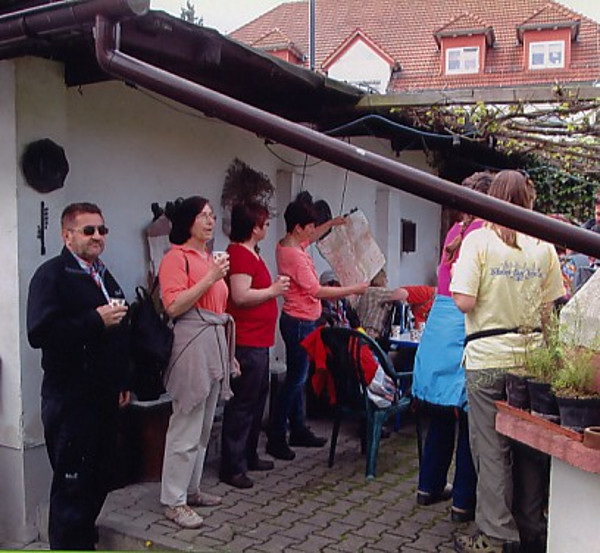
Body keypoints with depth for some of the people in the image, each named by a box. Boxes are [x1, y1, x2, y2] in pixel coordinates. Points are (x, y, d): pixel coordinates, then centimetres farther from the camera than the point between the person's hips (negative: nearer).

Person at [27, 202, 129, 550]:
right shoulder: (52, 274, -9)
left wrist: (123, 383, 21)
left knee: (102, 474, 13)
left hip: (104, 397, 8)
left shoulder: (106, 277, 17)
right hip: (70, 400, -7)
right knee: (72, 482, 0)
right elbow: (39, 332, -23)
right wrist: (96, 321, -23)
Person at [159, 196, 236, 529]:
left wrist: (228, 353, 20)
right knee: (186, 428, -5)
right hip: (191, 343, -8)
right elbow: (173, 306, -17)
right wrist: (209, 279, -18)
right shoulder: (176, 257, -7)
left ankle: (191, 489, 27)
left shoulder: (211, 259, 16)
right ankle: (174, 501, 5)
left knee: (203, 426, 15)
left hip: (215, 343, 9)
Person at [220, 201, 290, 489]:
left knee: (257, 399, 19)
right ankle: (232, 467, 4)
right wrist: (273, 290, -17)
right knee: (242, 403, -5)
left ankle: (248, 456, 31)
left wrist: (273, 287, 14)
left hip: (258, 341, 11)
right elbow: (240, 296, -26)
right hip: (246, 342, -11)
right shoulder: (240, 254, -16)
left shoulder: (250, 254, 16)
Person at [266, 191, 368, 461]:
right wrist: (353, 289, -17)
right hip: (300, 322, -10)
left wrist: (332, 223, 22)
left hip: (299, 321, 10)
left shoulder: (286, 245, 7)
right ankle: (276, 438, 3)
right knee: (295, 380, -4)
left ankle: (298, 430, 26)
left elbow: (310, 237, 31)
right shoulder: (295, 255, -22)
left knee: (297, 378, 16)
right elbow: (316, 291, -23)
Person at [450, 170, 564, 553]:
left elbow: (464, 302, -16)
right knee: (528, 444, 15)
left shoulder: (479, 240, -9)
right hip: (531, 355, 4)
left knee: (491, 448, 5)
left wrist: (459, 276, 3)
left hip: (488, 356, -4)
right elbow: (552, 308, 5)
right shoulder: (544, 246, 3)